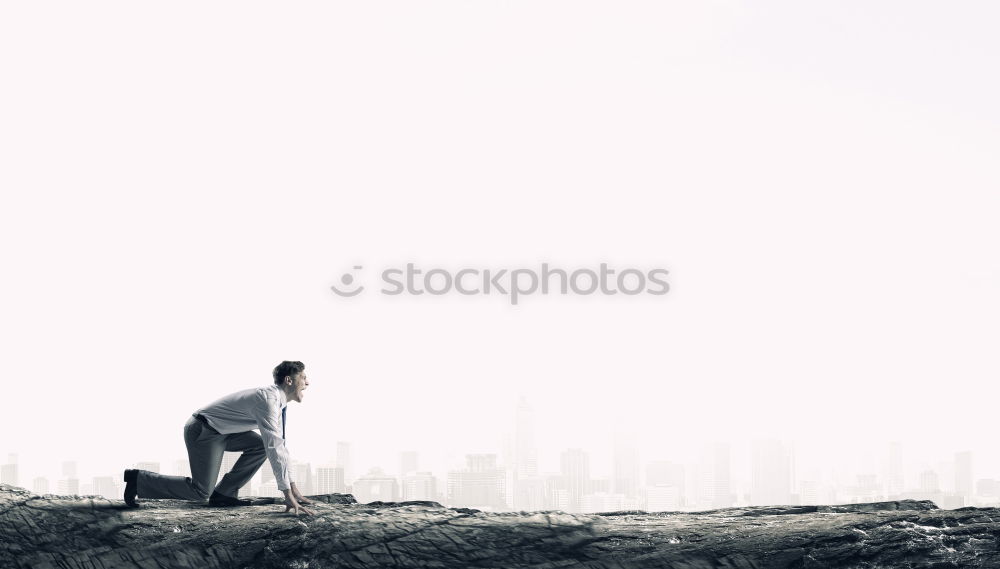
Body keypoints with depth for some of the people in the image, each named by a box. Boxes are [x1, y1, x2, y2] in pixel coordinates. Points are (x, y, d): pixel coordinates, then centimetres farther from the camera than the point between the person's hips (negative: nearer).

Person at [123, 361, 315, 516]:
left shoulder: (276, 400, 6)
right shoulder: (267, 399, -25)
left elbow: (280, 444, 13)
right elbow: (273, 448, -31)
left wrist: (292, 487, 10)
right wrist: (287, 494, -31)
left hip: (220, 431, 10)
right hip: (203, 431, -10)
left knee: (260, 445, 2)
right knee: (201, 491, -12)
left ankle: (224, 493, 5)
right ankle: (138, 479, -2)